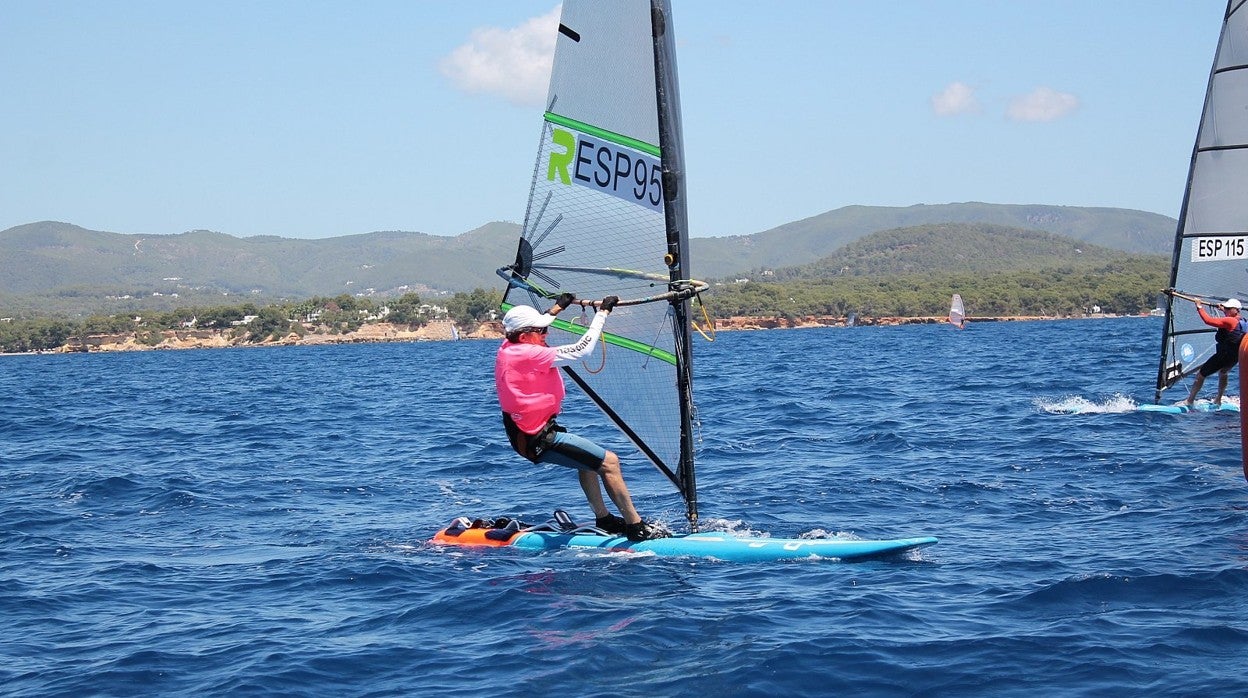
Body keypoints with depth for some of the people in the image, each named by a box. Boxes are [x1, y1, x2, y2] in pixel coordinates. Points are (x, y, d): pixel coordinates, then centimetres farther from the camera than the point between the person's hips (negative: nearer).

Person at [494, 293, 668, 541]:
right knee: (609, 461, -11)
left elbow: (527, 326, 28)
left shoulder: (506, 349, 3)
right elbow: (582, 350, -21)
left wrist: (557, 308, 34)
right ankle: (636, 526, -8)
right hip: (540, 441, -11)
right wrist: (602, 313, -13)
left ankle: (603, 519, 33)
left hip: (522, 433, 11)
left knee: (589, 458, 29)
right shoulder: (530, 355, -24)